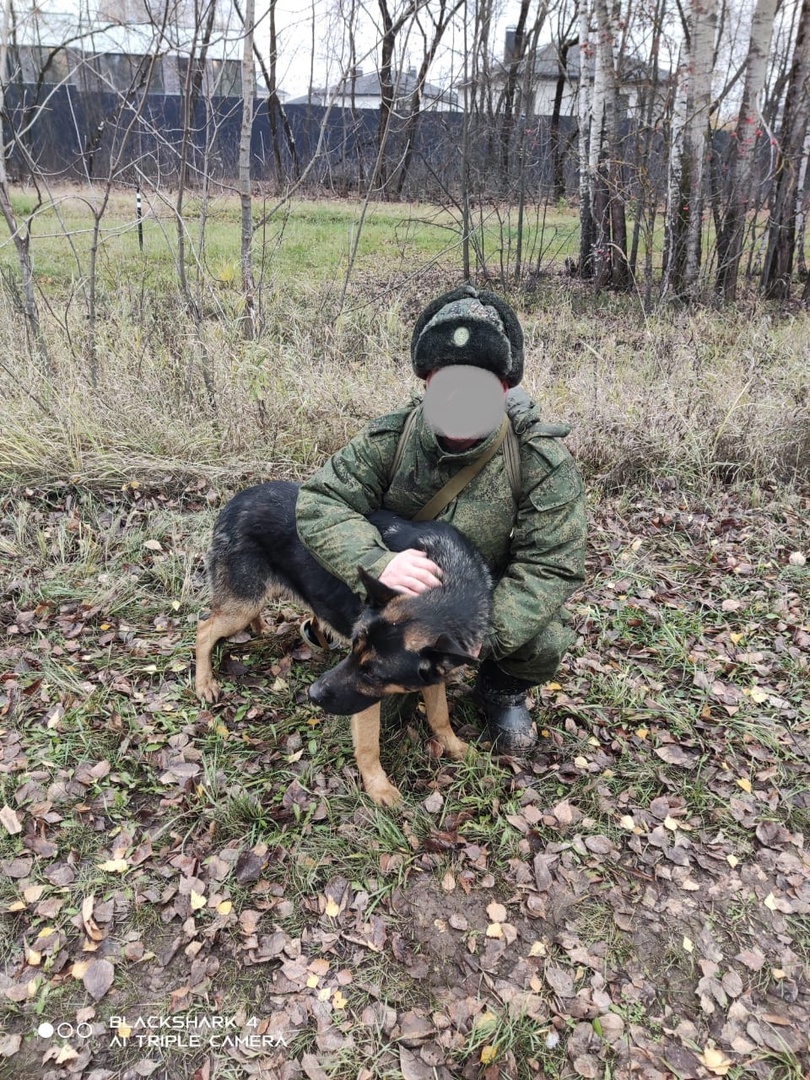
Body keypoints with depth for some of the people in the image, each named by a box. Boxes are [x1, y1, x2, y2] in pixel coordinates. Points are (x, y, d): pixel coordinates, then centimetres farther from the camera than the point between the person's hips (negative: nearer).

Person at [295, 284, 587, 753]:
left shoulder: (543, 462, -25)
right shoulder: (389, 439, -21)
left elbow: (550, 566, -25)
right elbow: (319, 503, -22)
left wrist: (484, 633, -40)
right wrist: (376, 564, -43)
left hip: (495, 599, -1)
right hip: (404, 593, 1)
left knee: (543, 641, -28)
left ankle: (502, 688, 9)